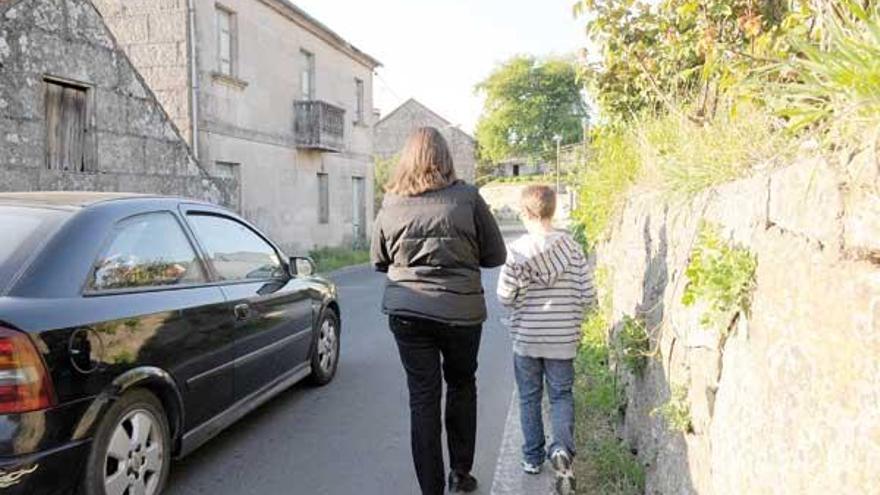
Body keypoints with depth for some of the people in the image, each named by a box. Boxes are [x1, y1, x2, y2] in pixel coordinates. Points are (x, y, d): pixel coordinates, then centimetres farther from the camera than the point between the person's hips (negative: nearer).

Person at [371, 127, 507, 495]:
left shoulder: (391, 204, -1)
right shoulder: (467, 197, -6)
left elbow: (378, 261, 10)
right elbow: (496, 255, 0)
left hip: (406, 312, 1)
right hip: (461, 310, -1)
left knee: (422, 397, 8)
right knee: (461, 386, 20)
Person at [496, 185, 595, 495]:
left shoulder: (517, 249, -11)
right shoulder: (571, 247, -7)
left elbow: (505, 296, -10)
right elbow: (588, 296, -6)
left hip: (526, 338, 0)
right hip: (562, 339, 1)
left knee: (529, 398, 15)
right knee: (561, 395, 13)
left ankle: (532, 457, 23)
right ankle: (562, 448, -8)